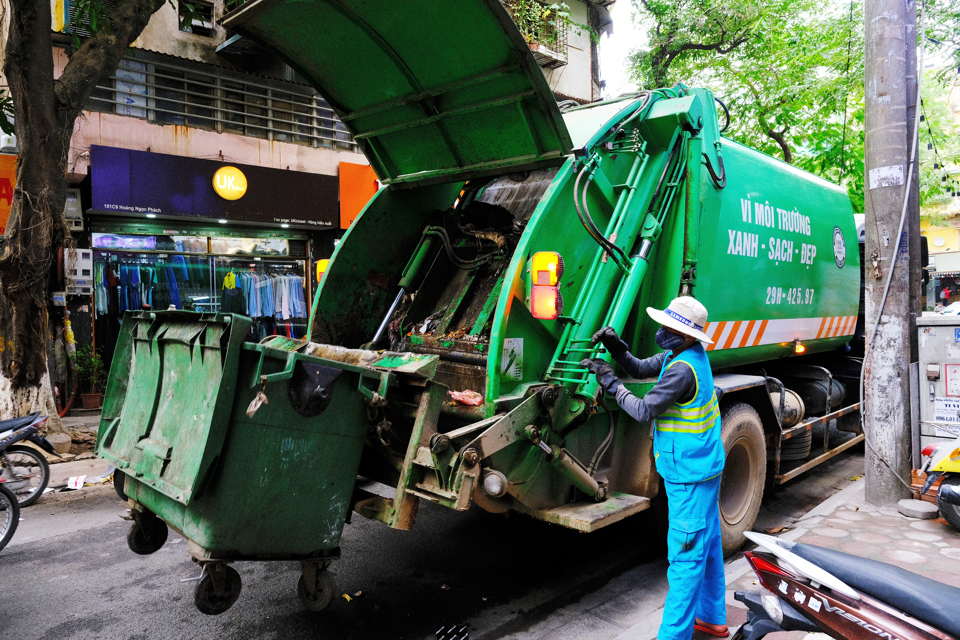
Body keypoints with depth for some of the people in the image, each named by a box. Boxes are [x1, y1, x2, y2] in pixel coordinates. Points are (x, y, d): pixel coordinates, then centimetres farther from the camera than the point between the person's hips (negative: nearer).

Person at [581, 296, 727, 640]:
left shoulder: (682, 368, -26)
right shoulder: (689, 353, 5)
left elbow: (644, 411, -21)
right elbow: (640, 369, 11)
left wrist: (610, 383, -13)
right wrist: (616, 347, -5)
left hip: (689, 474, -10)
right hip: (704, 464, 10)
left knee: (686, 555, -2)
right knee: (707, 545, 20)